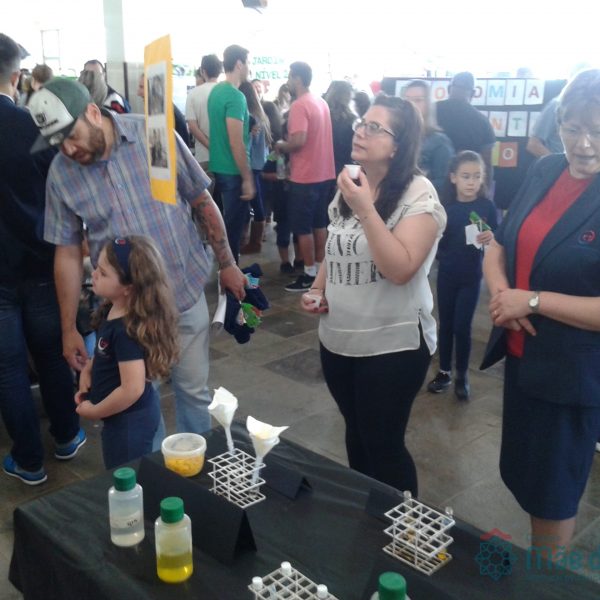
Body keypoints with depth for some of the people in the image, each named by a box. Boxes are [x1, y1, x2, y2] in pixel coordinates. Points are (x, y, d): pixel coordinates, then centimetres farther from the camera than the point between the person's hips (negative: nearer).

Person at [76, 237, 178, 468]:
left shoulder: (127, 330, -31)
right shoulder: (112, 310, -3)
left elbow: (132, 389, -31)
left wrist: (93, 411, -18)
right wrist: (88, 369, 0)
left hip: (130, 418, -9)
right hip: (128, 416, 9)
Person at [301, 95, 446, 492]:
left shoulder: (418, 193, -15)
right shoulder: (349, 186, 8)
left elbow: (400, 269, -25)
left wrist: (366, 210, -27)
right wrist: (318, 290, 4)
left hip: (393, 345, -7)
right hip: (337, 339, 7)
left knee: (384, 445, 4)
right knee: (357, 434, 21)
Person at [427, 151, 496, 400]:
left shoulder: (487, 207, -9)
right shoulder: (445, 207, -5)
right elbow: (436, 243, 0)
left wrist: (491, 239, -25)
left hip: (471, 277, -2)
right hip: (446, 274, 2)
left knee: (462, 327, 2)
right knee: (446, 324, 12)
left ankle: (462, 375, 20)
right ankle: (444, 371, 28)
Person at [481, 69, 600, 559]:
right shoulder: (545, 172, 0)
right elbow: (498, 247, 7)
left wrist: (533, 301, -22)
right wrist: (500, 292, -12)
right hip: (521, 354, 7)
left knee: (553, 494, 14)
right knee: (520, 474, 24)